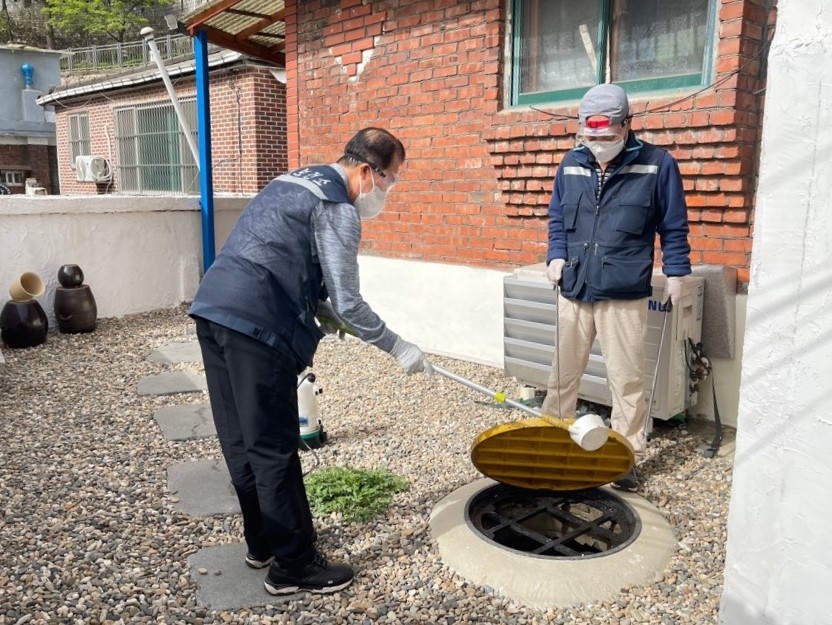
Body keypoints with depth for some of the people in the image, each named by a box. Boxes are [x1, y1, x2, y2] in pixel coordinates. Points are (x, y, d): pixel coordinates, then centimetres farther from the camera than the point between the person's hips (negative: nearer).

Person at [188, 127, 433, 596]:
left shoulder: (298, 181, 21)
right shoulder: (338, 209, -8)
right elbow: (348, 304, -10)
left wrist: (322, 310, 22)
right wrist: (399, 348, 1)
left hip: (212, 307, 10)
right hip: (255, 326, -10)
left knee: (240, 440, 16)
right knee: (274, 450, -1)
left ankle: (263, 543, 32)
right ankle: (294, 566, 12)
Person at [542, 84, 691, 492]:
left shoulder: (657, 165, -4)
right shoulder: (571, 164, 7)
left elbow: (674, 227, 2)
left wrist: (675, 272, -3)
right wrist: (556, 256, 1)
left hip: (625, 296, -3)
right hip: (573, 291, 4)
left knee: (626, 379, 4)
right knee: (563, 372, 14)